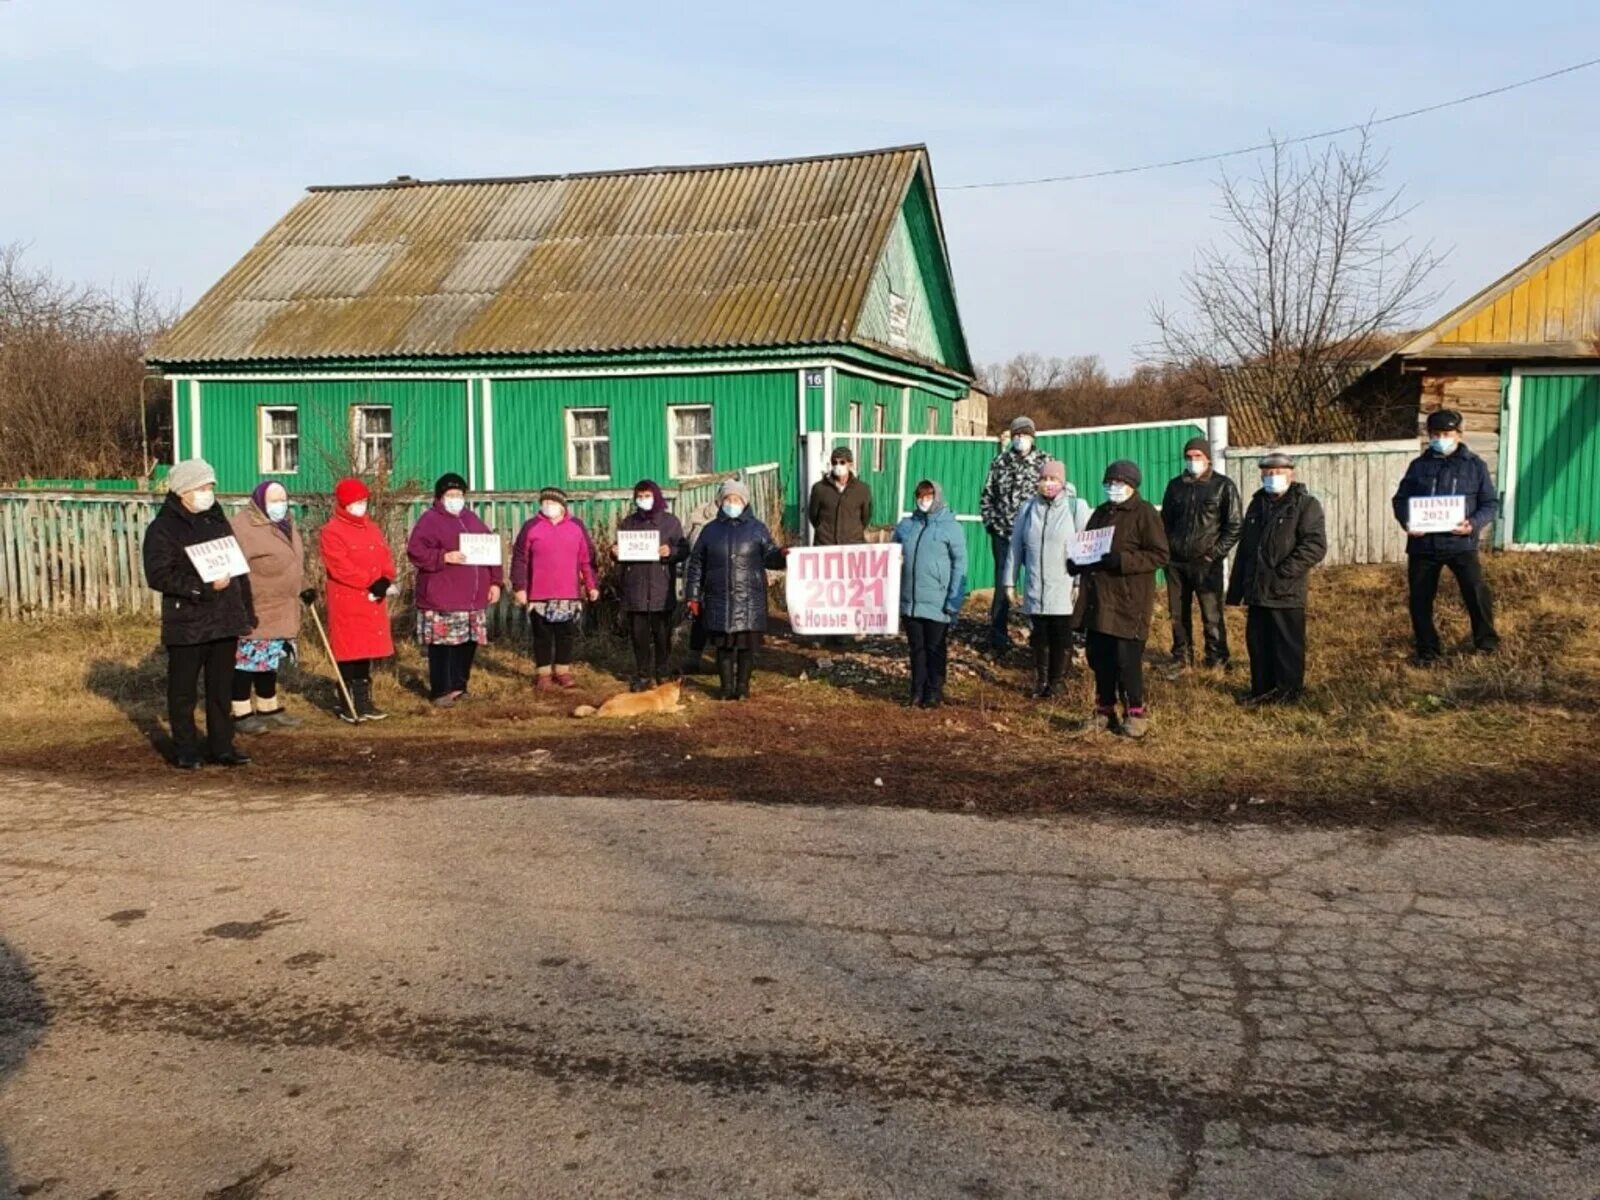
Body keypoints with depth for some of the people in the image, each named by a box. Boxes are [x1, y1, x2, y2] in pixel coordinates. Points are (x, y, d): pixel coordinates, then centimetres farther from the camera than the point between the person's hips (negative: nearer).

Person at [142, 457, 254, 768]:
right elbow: (158, 575, -16)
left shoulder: (218, 521, 14)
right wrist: (203, 585, -22)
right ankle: (186, 751, 14)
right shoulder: (163, 528, -6)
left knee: (222, 689, 10)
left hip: (225, 621, 5)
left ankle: (222, 747, 17)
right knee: (183, 691, 4)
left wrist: (247, 612, 14)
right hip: (186, 623, -5)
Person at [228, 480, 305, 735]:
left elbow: (295, 561, 26)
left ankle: (269, 709, 25)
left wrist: (303, 590, 24)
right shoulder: (243, 527, -15)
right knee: (247, 659, -3)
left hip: (280, 610, 8)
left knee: (270, 659, 15)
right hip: (252, 609, -8)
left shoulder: (287, 524, 13)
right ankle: (242, 714, 2)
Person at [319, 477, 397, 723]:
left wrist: (385, 581, -10)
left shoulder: (372, 528, 16)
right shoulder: (331, 531, -7)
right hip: (347, 602, -6)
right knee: (349, 652, -3)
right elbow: (340, 567, -16)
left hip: (373, 600, 7)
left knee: (367, 650, 10)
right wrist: (371, 582, -18)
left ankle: (364, 702, 17)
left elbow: (385, 557, 10)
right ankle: (347, 706, 3)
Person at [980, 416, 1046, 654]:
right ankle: (998, 637, 12)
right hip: (1003, 535, 1)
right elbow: (987, 495, 12)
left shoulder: (1045, 462, 2)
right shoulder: (1000, 462, 7)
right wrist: (990, 522, 3)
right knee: (1002, 584, 5)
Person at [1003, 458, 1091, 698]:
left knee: (1062, 638, 3)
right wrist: (1010, 581, 11)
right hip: (1035, 590, 3)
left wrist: (1081, 582, -11)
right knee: (1039, 637, 8)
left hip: (1064, 590, -3)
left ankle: (1056, 683, 16)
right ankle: (1040, 682, 19)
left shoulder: (1077, 507, -3)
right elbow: (1016, 547, 12)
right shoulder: (1028, 509, 8)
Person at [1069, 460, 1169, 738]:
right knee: (1099, 658, 10)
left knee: (1127, 660, -7)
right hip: (1097, 600, 7)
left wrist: (1122, 560, -23)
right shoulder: (1100, 513, 18)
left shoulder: (1145, 513, -6)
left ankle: (1136, 714, 6)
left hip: (1129, 602, -7)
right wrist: (1078, 561, 4)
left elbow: (1160, 555, -12)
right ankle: (1104, 711, 22)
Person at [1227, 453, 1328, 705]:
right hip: (1257, 592, 6)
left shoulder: (1305, 505, -4)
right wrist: (1237, 590, 18)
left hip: (1287, 593, -6)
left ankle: (1288, 691, 13)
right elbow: (1244, 549, 21)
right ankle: (1262, 689, 22)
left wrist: (1285, 571, -21)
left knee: (1288, 646, 2)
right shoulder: (1257, 505, 17)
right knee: (1257, 643, 11)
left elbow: (1316, 545, -15)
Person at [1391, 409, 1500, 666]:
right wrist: (1406, 521, -10)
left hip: (1461, 542, -2)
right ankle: (1427, 651, 19)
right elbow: (1400, 499, 11)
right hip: (1422, 544, 3)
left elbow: (1490, 503, 4)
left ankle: (1486, 639, 8)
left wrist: (1473, 524, -15)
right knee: (1420, 599, 5)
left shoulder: (1475, 465, 4)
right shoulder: (1418, 466, 10)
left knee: (1476, 590, -15)